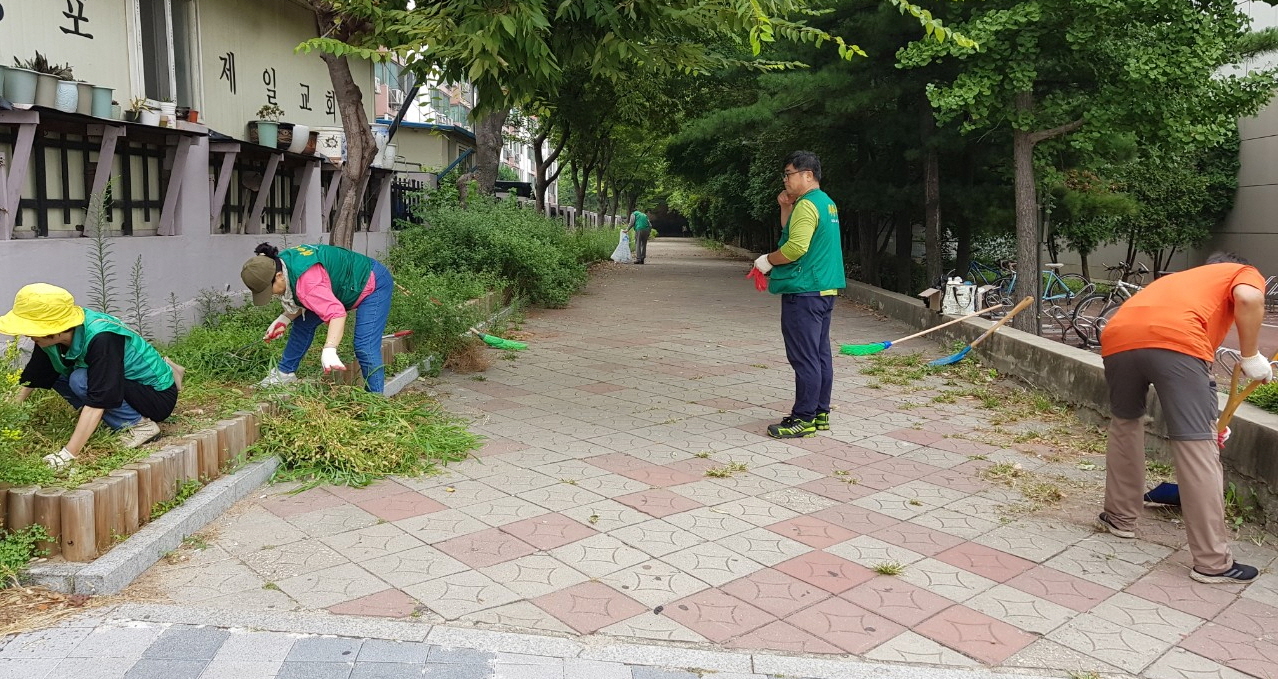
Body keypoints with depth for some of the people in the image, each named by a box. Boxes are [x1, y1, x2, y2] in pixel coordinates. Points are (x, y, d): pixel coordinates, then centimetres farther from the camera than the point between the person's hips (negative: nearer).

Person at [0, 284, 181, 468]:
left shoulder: (101, 338, -31)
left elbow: (96, 400, -35)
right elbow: (32, 379, 4)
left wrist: (67, 454, -37)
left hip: (159, 396, -9)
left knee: (80, 380, -25)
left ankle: (140, 425, -11)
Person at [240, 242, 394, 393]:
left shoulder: (306, 281, -39)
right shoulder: (279, 265, -8)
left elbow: (336, 313, -48)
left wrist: (329, 352, -56)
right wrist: (284, 319, -9)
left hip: (373, 283, -10)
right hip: (344, 288, 10)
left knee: (365, 349, -22)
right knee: (303, 323, 12)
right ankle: (285, 373, 26)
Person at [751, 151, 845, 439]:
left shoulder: (807, 205, -14)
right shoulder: (826, 203, 17)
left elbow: (796, 247, -24)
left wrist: (768, 259, -10)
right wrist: (786, 208, 10)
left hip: (803, 293, -10)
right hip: (825, 289, 10)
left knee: (804, 358, -6)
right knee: (820, 355, 13)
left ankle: (804, 419, -1)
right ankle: (820, 413, 20)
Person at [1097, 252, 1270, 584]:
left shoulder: (1181, 278, 45)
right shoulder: (1245, 273, 29)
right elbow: (1248, 298, 0)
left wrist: (1206, 418, 58)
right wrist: (1251, 357, 12)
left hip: (1117, 336, 6)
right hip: (1174, 340, -5)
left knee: (1124, 423, 29)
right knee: (1198, 447, 1)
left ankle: (1120, 517, 37)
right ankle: (1212, 563, 6)